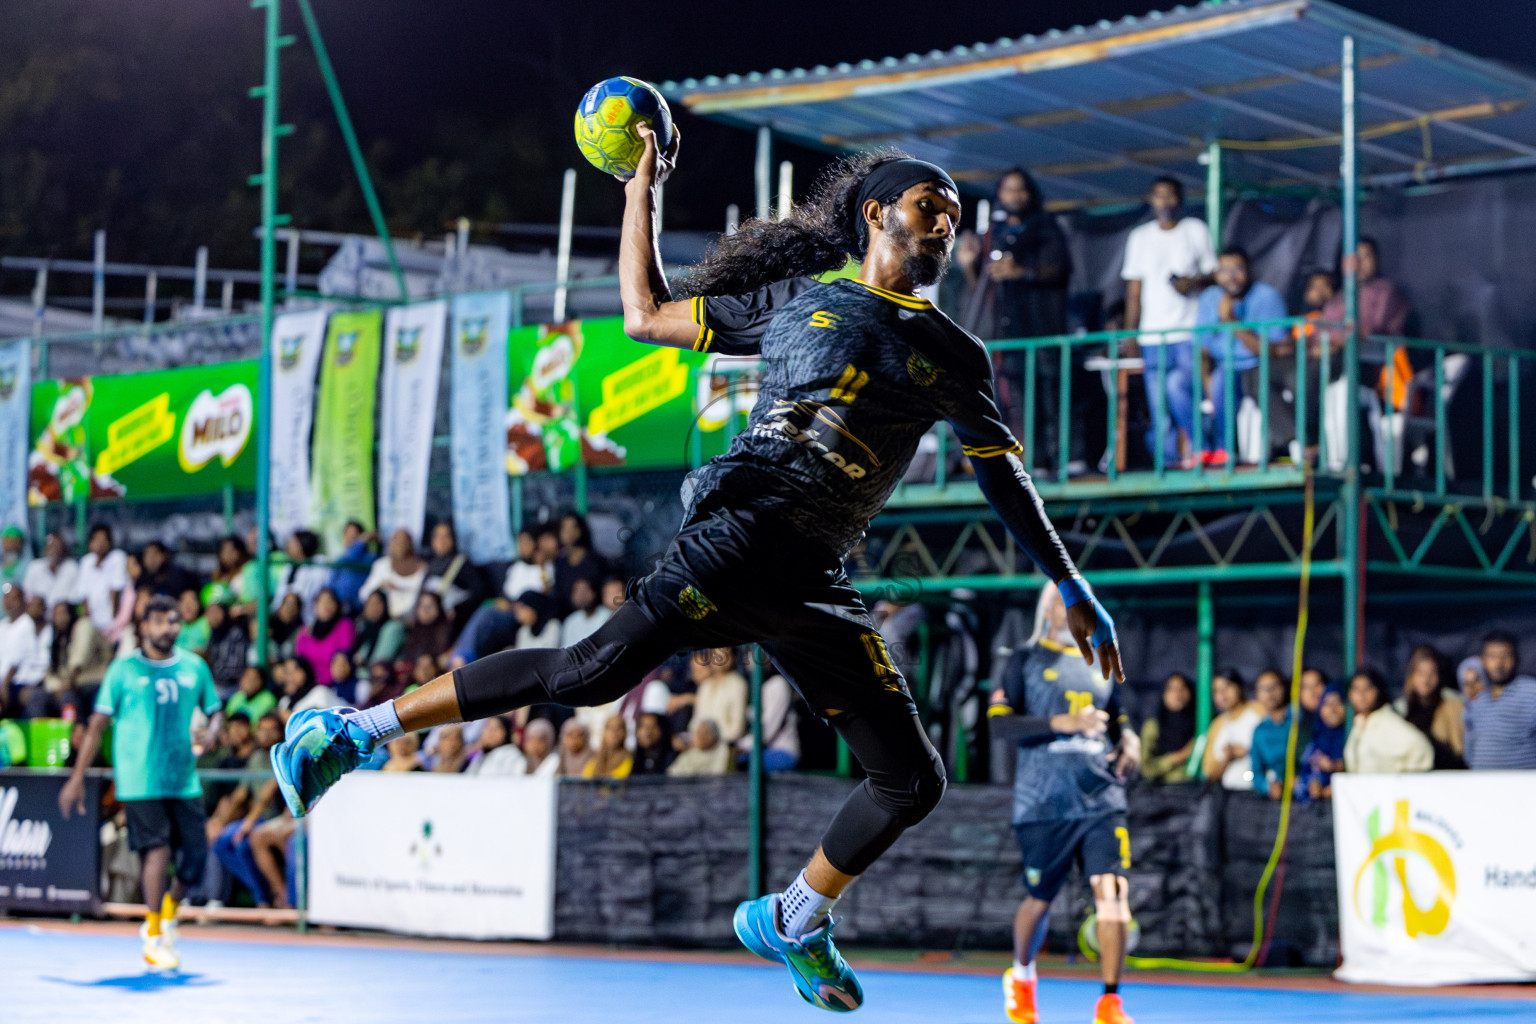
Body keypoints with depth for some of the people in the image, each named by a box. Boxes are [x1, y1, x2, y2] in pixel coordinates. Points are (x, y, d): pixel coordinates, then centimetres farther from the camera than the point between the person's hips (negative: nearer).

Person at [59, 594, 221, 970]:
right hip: (140, 780, -4)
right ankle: (153, 939, -1)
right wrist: (77, 777, 0)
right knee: (158, 850, -14)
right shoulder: (124, 670, 0)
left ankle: (167, 915, 27)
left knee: (196, 852, -1)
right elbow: (98, 724, 2)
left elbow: (214, 711, 17)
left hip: (184, 780, 4)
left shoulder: (194, 667, 9)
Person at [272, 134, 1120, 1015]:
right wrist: (643, 189, 17)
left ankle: (794, 921, 23)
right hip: (740, 535, -5)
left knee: (913, 781, 0)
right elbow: (648, 316, 17)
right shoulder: (796, 301, 11)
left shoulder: (954, 359, 18)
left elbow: (1005, 478, 26)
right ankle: (352, 730, -13)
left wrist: (1073, 590, 25)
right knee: (595, 672, -21)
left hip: (816, 589, 5)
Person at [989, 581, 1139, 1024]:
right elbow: (999, 724, -7)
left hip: (1101, 800, 3)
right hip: (1043, 802, -3)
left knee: (1112, 892, -13)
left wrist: (1129, 740, 4)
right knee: (1039, 900, 7)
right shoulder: (1024, 660, 3)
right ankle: (1021, 976, 36)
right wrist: (1064, 723, -19)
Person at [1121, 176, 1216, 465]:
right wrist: (1129, 334, 6)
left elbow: (1214, 273, 9)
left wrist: (1194, 282, -13)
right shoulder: (1140, 238, 14)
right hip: (1152, 334, 3)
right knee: (1158, 408, -4)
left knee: (1176, 385, -23)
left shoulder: (1196, 230, 9)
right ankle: (1166, 462, 1)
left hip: (1189, 332, -3)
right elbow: (1134, 290, 13)